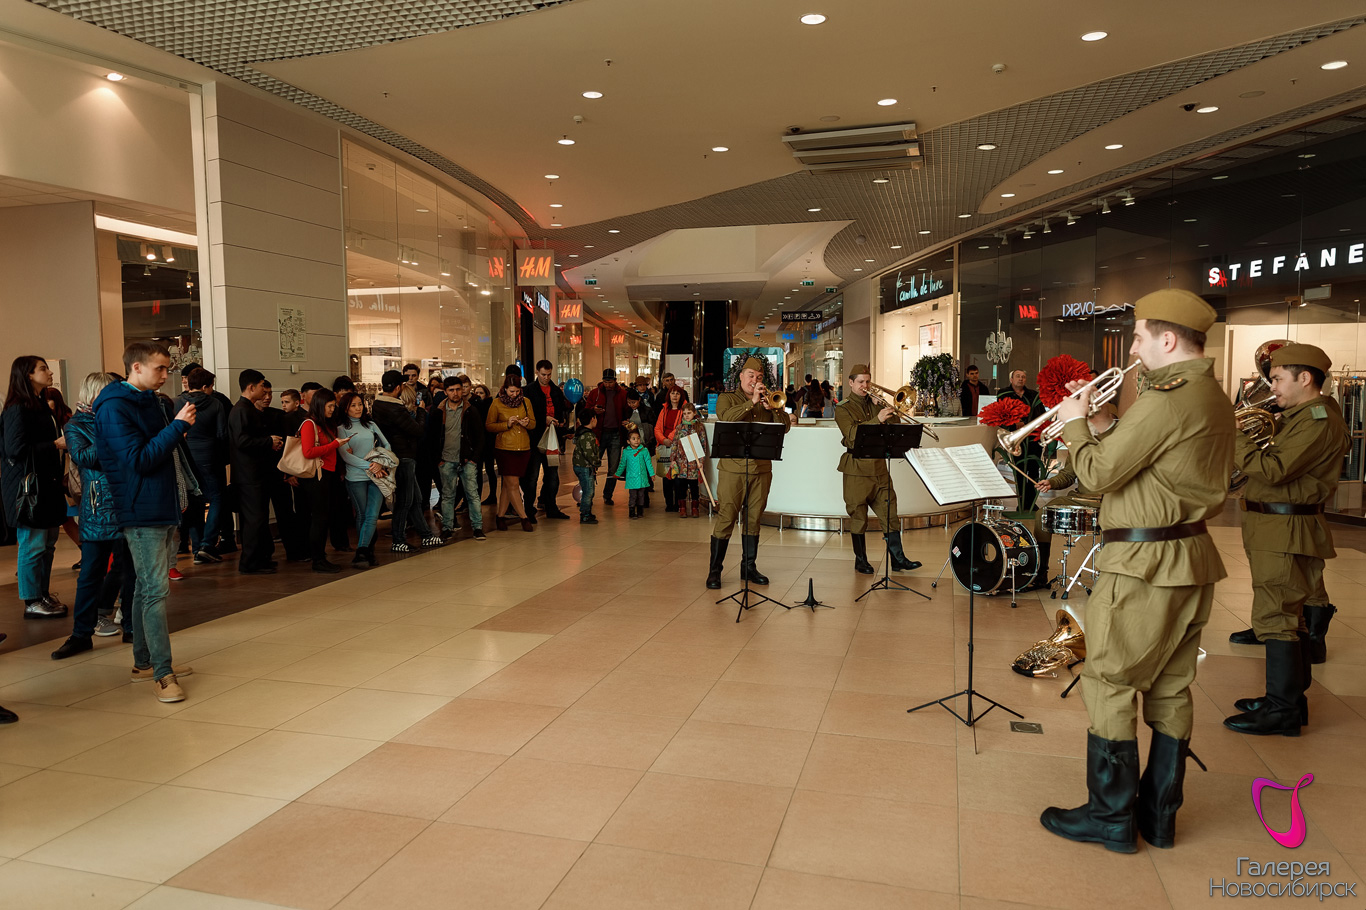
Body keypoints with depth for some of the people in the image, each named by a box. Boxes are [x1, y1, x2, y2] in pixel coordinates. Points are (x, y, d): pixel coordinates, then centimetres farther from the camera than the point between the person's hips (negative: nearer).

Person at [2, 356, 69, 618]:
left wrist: (64, 441, 14)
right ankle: (32, 603, 5)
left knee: (47, 544, 13)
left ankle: (44, 594, 22)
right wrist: (56, 444, -18)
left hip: (47, 485, 9)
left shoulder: (41, 406, 17)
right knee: (33, 545, -3)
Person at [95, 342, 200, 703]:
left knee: (148, 587, 15)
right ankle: (162, 673, -6)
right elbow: (138, 459, -21)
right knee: (155, 589, -9)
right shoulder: (114, 408, -13)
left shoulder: (150, 402, 16)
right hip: (142, 512, -9)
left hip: (163, 508, 9)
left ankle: (145, 661, 25)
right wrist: (178, 426, -20)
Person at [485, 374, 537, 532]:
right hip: (505, 448, -3)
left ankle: (500, 516, 17)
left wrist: (527, 423, -10)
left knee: (507, 484, 8)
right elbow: (488, 426, -1)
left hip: (524, 448, 3)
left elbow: (533, 424, 13)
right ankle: (524, 517, 0)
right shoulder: (497, 403, -1)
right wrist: (507, 424, -14)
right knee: (513, 484, -8)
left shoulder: (525, 402, 9)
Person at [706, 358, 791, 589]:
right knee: (726, 519, -6)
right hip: (733, 468, -4)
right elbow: (726, 418, -15)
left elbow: (785, 426, 4)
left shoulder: (769, 400, 16)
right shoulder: (727, 398, 6)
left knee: (754, 520, 9)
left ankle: (749, 567, 21)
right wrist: (752, 402, -18)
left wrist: (771, 407, -12)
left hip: (762, 468, 4)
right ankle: (714, 570, 2)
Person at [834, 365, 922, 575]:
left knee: (890, 512, 3)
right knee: (858, 516, 1)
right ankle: (861, 561, 12)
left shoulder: (876, 405, 15)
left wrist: (889, 411, -6)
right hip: (856, 469, -4)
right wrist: (877, 419, -27)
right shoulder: (843, 409, -1)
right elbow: (852, 433, -18)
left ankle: (898, 559, 8)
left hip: (879, 467, 5)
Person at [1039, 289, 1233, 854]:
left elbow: (1098, 474, -17)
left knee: (1110, 686, 2)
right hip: (1192, 559, 10)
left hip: (1143, 566, -10)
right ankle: (1159, 816, 25)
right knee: (1170, 690, 14)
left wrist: (1073, 424, -1)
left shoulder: (1165, 400, -19)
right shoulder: (1214, 399, 13)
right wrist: (1097, 426, 12)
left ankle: (1111, 817, 12)